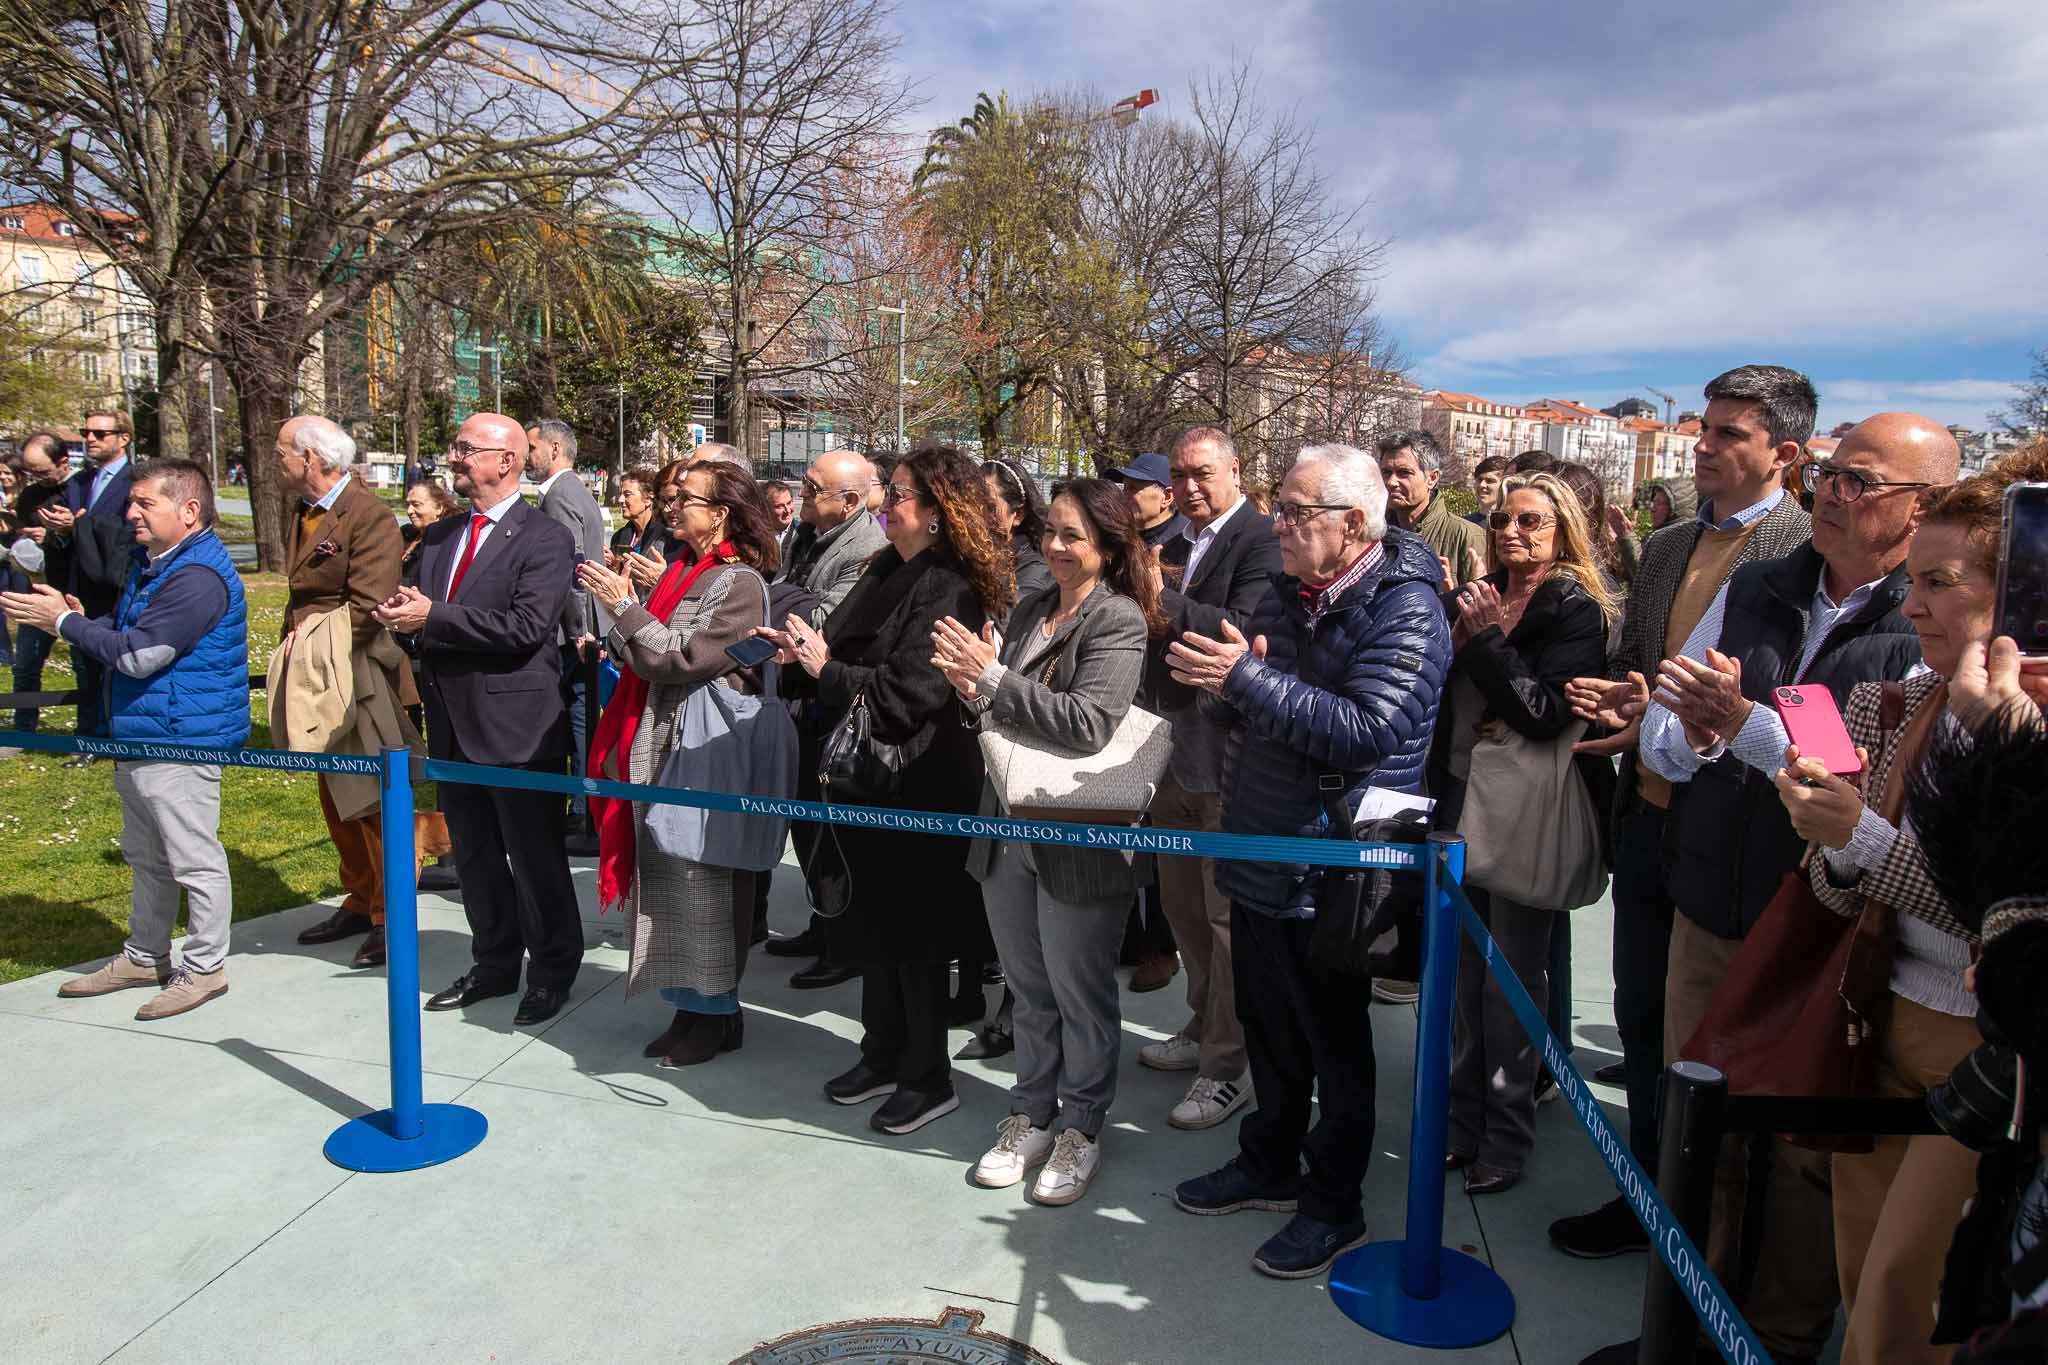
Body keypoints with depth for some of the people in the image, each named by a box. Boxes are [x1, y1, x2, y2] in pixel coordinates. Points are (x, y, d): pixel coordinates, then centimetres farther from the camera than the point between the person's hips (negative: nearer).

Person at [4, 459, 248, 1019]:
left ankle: (204, 967, 10)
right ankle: (144, 956, 34)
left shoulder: (197, 577, -20)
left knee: (194, 858, -1)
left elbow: (138, 655, -22)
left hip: (180, 740, -11)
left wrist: (64, 622, -11)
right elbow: (122, 635, 21)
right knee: (145, 857, 20)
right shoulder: (149, 564, 14)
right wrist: (78, 620, 0)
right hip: (137, 737, 11)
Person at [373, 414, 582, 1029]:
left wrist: (434, 617, -20)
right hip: (453, 724, 7)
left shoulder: (545, 538, -11)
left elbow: (527, 627, -22)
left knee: (535, 856, 4)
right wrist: (403, 612, -9)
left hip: (517, 724, -7)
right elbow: (418, 607, 15)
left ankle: (552, 971, 21)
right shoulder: (439, 535, 13)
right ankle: (494, 963, 34)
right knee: (474, 856, 18)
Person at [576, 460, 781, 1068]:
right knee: (668, 881, 14)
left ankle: (717, 1013, 16)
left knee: (701, 884, 1)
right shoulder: (681, 573, 13)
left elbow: (681, 659, -18)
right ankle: (691, 1005, 27)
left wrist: (623, 606, -15)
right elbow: (645, 658, 14)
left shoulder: (740, 584, -12)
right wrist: (618, 603, 3)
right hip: (658, 748, 9)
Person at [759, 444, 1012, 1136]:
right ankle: (884, 1054, 35)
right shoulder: (887, 571, 8)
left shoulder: (949, 589, -18)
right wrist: (798, 654, -5)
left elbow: (910, 691, -23)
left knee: (912, 929, 4)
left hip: (917, 782, -8)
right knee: (873, 920, 18)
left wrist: (826, 668, -19)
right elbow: (841, 652, 12)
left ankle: (928, 1078, 22)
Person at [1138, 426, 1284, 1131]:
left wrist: (1163, 597, -25)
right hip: (1179, 748, 9)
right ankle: (1205, 1028, 37)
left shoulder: (1260, 539, -11)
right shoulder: (1177, 546, 15)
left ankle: (1230, 1066, 12)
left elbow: (1242, 629, -24)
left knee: (1229, 912, 0)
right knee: (1183, 903, 20)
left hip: (1230, 751, -9)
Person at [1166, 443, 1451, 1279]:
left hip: (1329, 871, -8)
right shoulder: (1289, 594, 10)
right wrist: (1214, 670, -3)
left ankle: (1334, 1206, 27)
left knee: (1335, 1044, 9)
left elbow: (1368, 732, -28)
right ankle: (1270, 1164, 40)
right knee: (1268, 1026, 21)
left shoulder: (1403, 609, -16)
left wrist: (1249, 679, -28)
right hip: (1259, 855, 8)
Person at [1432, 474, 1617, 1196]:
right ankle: (1465, 1116, 26)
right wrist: (1455, 635, -1)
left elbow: (1547, 714, -19)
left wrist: (1486, 639, -20)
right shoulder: (1478, 595, 8)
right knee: (1465, 972, 11)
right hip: (1462, 800, 5)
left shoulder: (1577, 611, -8)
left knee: (1514, 980, 6)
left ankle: (1507, 1136, 21)